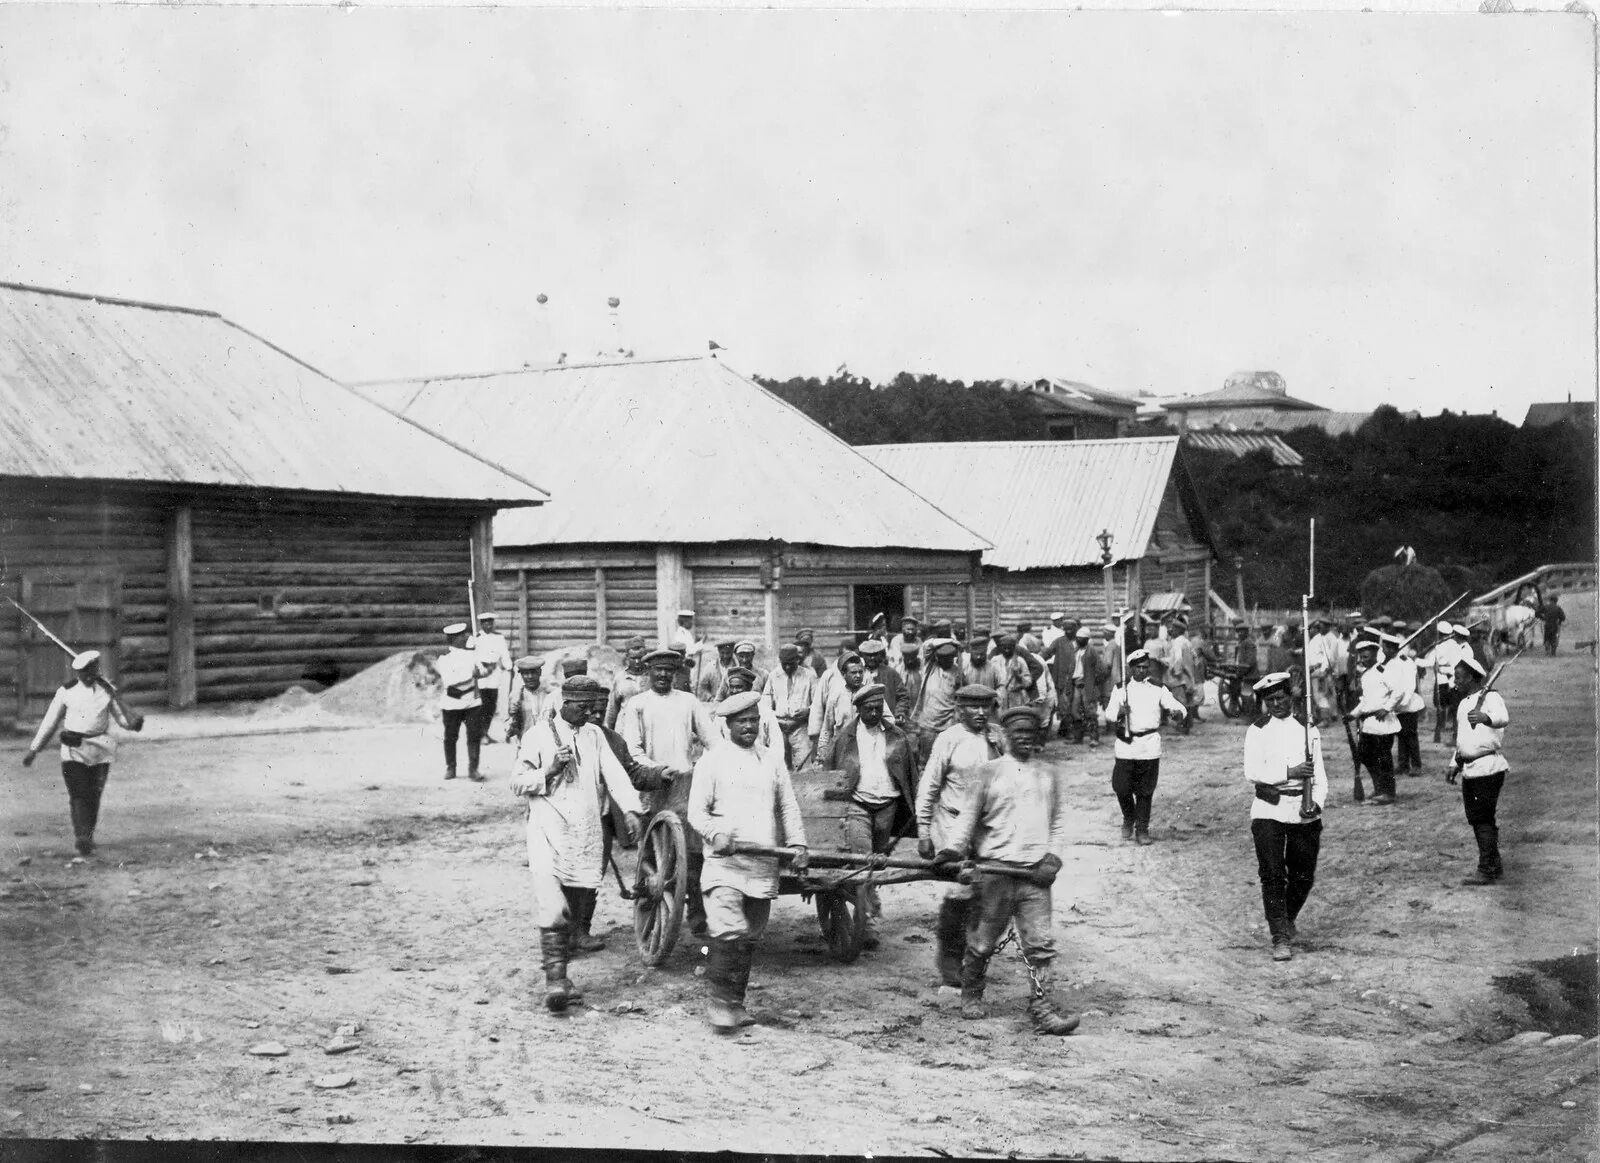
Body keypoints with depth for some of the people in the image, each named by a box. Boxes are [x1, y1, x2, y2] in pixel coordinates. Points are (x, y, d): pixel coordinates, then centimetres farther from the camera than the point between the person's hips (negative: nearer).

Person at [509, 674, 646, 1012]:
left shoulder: (594, 735, 14)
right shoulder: (539, 735, 1)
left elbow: (614, 775, 3)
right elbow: (517, 783, 3)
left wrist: (631, 809, -13)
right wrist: (549, 772, -14)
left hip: (586, 837, 5)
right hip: (548, 834, -5)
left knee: (574, 912, 10)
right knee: (552, 908, -17)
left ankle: (560, 976, 24)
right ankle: (555, 981, -20)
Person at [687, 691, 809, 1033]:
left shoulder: (772, 762, 16)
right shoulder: (712, 761, 3)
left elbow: (789, 809, 17)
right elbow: (696, 812, -2)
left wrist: (797, 843, 1)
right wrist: (716, 834, -21)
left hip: (764, 868, 5)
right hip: (725, 864, -5)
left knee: (750, 938, 9)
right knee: (728, 932, -19)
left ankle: (735, 1002, 20)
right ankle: (718, 1002, -10)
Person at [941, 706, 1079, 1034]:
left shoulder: (1048, 777, 13)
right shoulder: (989, 772, 4)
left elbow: (1058, 822, 14)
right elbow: (968, 816, 3)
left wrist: (1052, 858, -1)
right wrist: (952, 850, -11)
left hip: (1035, 873, 2)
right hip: (995, 869, -2)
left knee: (1039, 944, -5)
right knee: (982, 940, 7)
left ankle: (1042, 1009, -3)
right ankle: (971, 996, 27)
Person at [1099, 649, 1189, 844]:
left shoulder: (1158, 689, 8)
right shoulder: (1120, 689, 7)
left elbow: (1175, 704, 0)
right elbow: (1109, 714, 2)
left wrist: (1177, 711, -24)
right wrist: (1114, 722, -20)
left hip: (1150, 746, 0)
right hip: (1125, 744, 0)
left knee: (1145, 790, 2)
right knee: (1121, 787, -3)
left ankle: (1142, 829, 15)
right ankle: (1128, 820, 25)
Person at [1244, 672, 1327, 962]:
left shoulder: (1308, 729, 10)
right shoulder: (1257, 731, 2)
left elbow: (1319, 773, 6)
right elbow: (1252, 771, -10)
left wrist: (1317, 801, -12)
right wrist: (1289, 773, -19)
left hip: (1304, 811, 2)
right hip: (1268, 810, -2)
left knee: (1303, 875, 8)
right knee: (1272, 875, -7)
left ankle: (1288, 919, 34)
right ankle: (1280, 938, -1)